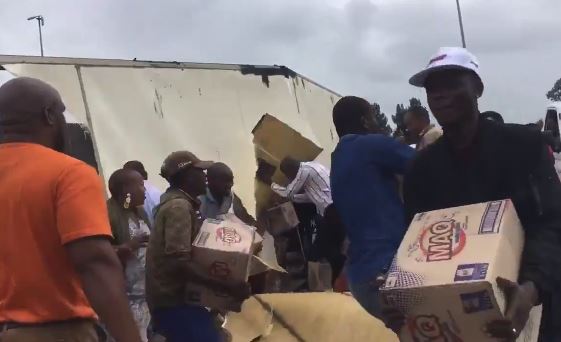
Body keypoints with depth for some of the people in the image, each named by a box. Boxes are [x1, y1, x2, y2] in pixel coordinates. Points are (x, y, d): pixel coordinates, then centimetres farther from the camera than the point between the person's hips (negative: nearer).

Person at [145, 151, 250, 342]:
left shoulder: (178, 202, 15)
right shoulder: (178, 206, -17)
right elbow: (179, 263, -27)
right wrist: (227, 287, -27)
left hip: (174, 297, 11)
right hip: (173, 301, -11)